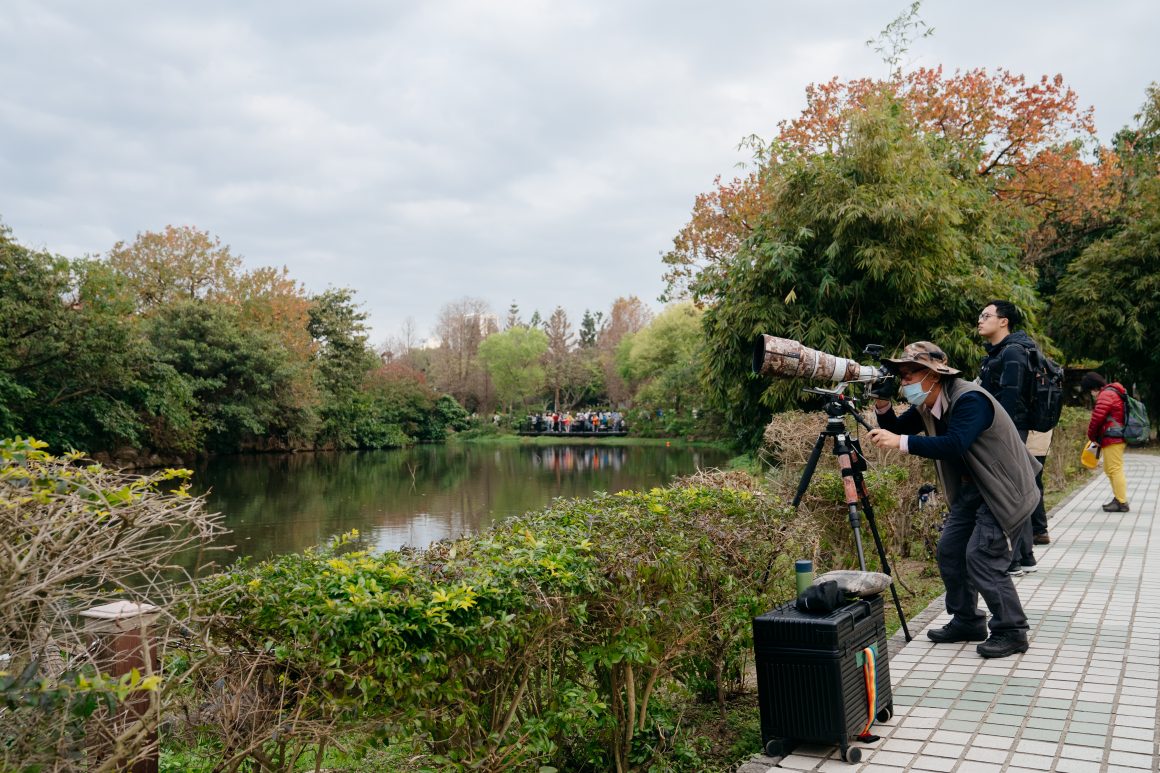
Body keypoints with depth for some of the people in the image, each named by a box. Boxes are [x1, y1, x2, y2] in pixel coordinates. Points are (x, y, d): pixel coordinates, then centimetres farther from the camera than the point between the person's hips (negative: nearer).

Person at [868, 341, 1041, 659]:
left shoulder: (969, 400, -26)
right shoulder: (927, 406, 1)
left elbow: (954, 445, -40)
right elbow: (897, 430, 9)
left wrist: (901, 442, -44)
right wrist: (883, 408, -11)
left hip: (1002, 489, -9)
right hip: (971, 488, 9)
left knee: (982, 556, -14)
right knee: (950, 550, 8)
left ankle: (1011, 631, 1)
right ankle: (966, 622, 21)